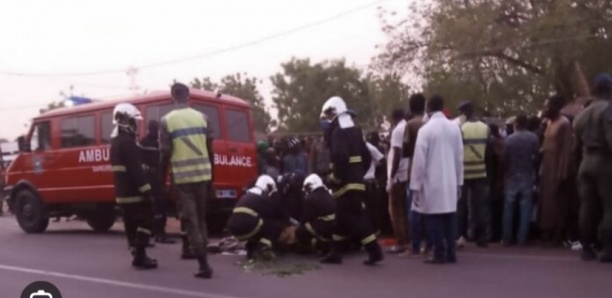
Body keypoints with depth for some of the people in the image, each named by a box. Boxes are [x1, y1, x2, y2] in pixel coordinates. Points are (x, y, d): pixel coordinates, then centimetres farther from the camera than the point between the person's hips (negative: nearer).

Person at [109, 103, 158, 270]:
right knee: (144, 222, -6)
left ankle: (138, 255, 19)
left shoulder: (116, 141, 17)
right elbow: (135, 170, -23)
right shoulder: (127, 142, -17)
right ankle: (140, 256, -8)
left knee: (132, 224, 13)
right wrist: (146, 190, -21)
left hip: (123, 192, 10)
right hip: (133, 192, -10)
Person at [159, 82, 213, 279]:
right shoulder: (201, 117, 5)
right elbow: (209, 149, 7)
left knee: (190, 220, -1)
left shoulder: (167, 121, -4)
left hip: (182, 175, -3)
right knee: (200, 217, 18)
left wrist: (162, 179, 6)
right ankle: (201, 251, 22)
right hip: (203, 173, 3)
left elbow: (166, 153, -6)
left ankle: (204, 265, -6)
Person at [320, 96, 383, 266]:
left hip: (346, 183, -10)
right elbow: (366, 156, 17)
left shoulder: (338, 132, -14)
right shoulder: (355, 130, 16)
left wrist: (336, 178, -15)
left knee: (356, 218, -7)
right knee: (342, 217, 15)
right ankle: (335, 253, 22)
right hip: (356, 180, 10)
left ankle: (375, 251, -8)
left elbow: (340, 157, -28)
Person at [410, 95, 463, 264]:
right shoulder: (454, 128, 3)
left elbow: (419, 160, -11)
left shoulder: (425, 129, -10)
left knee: (435, 218, 1)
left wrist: (415, 186, -5)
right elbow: (459, 157, 7)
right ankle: (450, 253, 13)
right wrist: (459, 182, 16)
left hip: (432, 182, -5)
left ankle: (440, 254, 0)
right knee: (449, 217, 10)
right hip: (450, 181, 5)